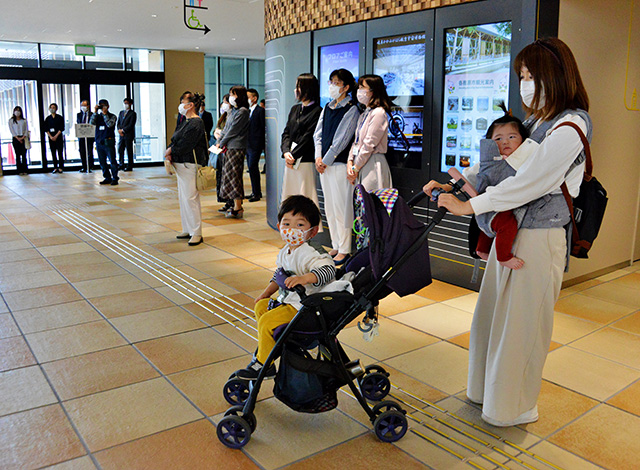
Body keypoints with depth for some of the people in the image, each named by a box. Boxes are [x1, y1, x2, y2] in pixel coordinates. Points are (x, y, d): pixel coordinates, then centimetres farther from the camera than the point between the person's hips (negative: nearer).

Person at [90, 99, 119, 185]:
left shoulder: (112, 116, 3)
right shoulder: (98, 116, 13)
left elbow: (109, 124, -15)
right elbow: (92, 122, -4)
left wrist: (104, 113, -11)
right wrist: (95, 112, -6)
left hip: (108, 142, -5)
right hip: (99, 142, 5)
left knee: (112, 161, -6)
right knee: (102, 162, 7)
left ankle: (114, 179, 0)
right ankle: (107, 178, 16)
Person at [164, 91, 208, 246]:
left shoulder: (196, 123, -13)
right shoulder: (186, 122, 17)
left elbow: (185, 144, -20)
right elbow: (175, 140, 14)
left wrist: (170, 151, -6)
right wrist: (170, 153, -4)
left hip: (190, 165, -10)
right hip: (181, 165, 10)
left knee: (190, 198, -9)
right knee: (183, 198, 14)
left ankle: (196, 233, -2)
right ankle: (188, 230, 23)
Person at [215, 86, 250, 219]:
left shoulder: (243, 111, -10)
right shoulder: (232, 111, 17)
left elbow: (233, 130, -12)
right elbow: (226, 128, 18)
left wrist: (221, 143, -6)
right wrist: (218, 142, 6)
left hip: (236, 148, -9)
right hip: (228, 148, 9)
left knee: (234, 175, -9)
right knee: (228, 175, 11)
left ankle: (238, 208, -6)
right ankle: (232, 203, 19)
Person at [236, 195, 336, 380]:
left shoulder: (310, 254, -25)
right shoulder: (285, 252, 6)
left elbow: (328, 269, -40)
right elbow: (280, 273, 22)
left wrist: (304, 278, -50)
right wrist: (266, 293, 19)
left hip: (304, 306, -10)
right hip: (288, 299, 10)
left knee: (266, 322, -16)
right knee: (261, 306, 20)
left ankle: (264, 364, 3)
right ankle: (268, 345, 35)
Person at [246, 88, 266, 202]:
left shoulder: (260, 111, -8)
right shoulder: (248, 111, 17)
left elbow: (263, 128, -9)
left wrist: (262, 144, -12)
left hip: (256, 145, -9)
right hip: (248, 145, 9)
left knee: (253, 167, -10)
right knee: (251, 168, 11)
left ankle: (256, 193, -4)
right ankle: (256, 192, 19)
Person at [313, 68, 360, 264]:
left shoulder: (351, 110, -7)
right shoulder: (327, 108, 15)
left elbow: (341, 140, -11)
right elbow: (318, 134, 13)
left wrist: (326, 160, -10)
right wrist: (318, 157, 0)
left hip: (340, 164, -7)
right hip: (324, 163, 8)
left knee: (342, 208, -4)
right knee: (329, 208, 12)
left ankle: (344, 250, 5)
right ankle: (336, 246, 22)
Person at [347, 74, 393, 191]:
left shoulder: (379, 113, -10)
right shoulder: (363, 115, 18)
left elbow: (369, 145, -14)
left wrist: (356, 168, -11)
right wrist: (350, 162, 1)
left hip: (373, 165, -8)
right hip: (360, 165, 9)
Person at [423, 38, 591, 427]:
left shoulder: (570, 127, -15)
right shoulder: (535, 121, 13)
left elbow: (528, 182, -22)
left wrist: (469, 206, -19)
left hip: (539, 238, -8)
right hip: (510, 232, 9)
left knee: (521, 324, 3)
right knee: (493, 315, 16)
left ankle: (516, 407, 23)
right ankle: (489, 391, 34)